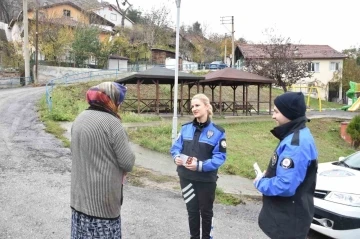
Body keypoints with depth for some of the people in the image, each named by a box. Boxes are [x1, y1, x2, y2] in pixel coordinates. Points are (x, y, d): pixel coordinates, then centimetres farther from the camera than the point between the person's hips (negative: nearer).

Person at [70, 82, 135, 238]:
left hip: (80, 193, 7)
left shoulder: (79, 119, 5)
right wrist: (120, 168, 5)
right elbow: (128, 162, -16)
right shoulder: (112, 122, -18)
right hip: (102, 196, -7)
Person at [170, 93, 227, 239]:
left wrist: (201, 165, -26)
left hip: (206, 180, -3)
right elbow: (176, 147, 6)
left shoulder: (217, 131, -10)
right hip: (186, 178, 3)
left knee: (206, 211, 17)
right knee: (192, 211, 17)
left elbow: (220, 157, -14)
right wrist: (176, 157, -17)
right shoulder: (186, 128, 2)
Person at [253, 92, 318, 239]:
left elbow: (285, 185, -33)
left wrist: (261, 182, -16)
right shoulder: (295, 136, 6)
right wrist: (269, 174, 4)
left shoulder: (297, 144, -28)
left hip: (289, 219, -10)